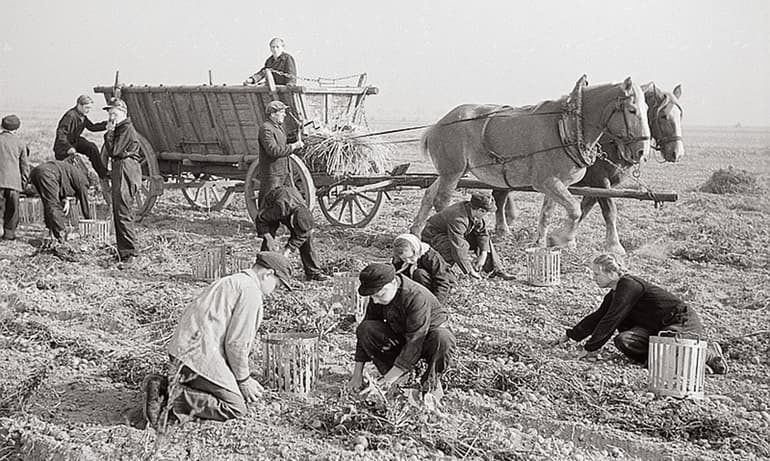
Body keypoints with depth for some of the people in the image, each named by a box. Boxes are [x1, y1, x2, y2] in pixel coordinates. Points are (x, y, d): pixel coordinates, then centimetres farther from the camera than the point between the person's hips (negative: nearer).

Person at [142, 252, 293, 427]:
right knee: (236, 408, -7)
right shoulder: (250, 290, -9)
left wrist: (244, 378, 26)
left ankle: (164, 386, 5)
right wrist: (243, 380, 1)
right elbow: (236, 342, -13)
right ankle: (177, 398, -16)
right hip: (199, 354, -10)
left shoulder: (231, 282, 24)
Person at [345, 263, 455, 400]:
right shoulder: (378, 296, -13)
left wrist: (391, 376, -35)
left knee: (443, 339, -41)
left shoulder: (417, 297, -34)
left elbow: (415, 341, -35)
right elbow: (364, 334, -7)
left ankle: (431, 381, -12)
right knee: (366, 328, -22)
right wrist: (357, 374, -13)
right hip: (399, 336, 4)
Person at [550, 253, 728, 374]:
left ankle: (708, 353, -11)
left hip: (683, 323, -9)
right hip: (659, 327, 9)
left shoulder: (629, 286, -19)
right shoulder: (615, 293, 12)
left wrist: (590, 348, -17)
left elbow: (611, 320, -21)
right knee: (623, 340, -12)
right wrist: (569, 336, 21)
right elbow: (598, 317, 21)